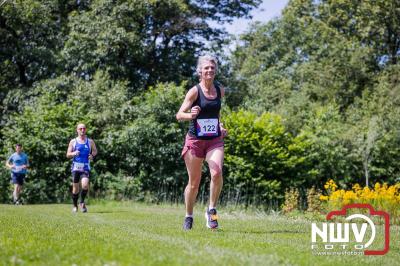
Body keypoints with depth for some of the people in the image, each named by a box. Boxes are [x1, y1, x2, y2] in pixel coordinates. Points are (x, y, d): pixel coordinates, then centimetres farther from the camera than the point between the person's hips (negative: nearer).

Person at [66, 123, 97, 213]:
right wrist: (74, 153, -16)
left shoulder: (90, 141, 6)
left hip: (85, 168, 0)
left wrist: (92, 155, -3)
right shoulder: (73, 142, 5)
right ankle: (75, 206, 22)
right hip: (75, 167, 1)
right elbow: (68, 155, 6)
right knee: (75, 188, 4)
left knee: (85, 185, -22)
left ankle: (82, 202, 0)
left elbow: (95, 151, 19)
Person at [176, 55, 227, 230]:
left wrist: (220, 127, 10)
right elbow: (179, 115, -14)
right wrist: (190, 115, -35)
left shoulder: (220, 91, 6)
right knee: (194, 182, 4)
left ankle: (212, 210, -4)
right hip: (195, 140, -3)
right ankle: (188, 217, 24)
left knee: (217, 173, -22)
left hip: (215, 140, 3)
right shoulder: (194, 91, -8)